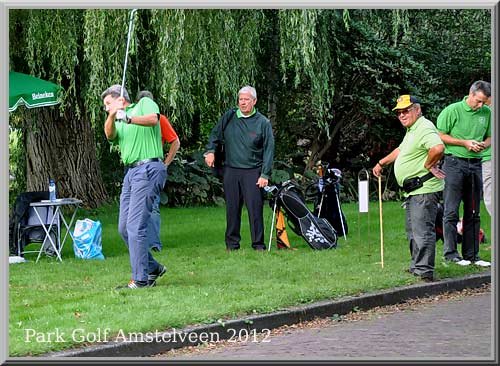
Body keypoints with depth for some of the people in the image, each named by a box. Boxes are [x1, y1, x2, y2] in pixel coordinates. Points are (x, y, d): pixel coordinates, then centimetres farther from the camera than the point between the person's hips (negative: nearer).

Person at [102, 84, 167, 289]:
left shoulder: (144, 104, 8)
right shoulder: (118, 123, 25)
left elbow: (153, 119, -14)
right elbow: (110, 135, 2)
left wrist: (128, 118, -25)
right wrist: (112, 117, -17)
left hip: (148, 169, -8)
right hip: (130, 172, 8)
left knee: (135, 226, -13)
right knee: (124, 228, 7)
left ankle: (140, 279, -10)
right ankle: (152, 268, 21)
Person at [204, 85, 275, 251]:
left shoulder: (263, 123, -1)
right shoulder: (229, 117, 6)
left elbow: (269, 150, -2)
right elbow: (215, 134, 20)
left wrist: (265, 175, -8)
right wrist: (210, 151, 5)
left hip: (253, 172, -3)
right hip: (231, 171, 3)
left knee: (255, 209, -5)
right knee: (232, 208, 6)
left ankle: (258, 244, 2)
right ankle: (232, 244, 14)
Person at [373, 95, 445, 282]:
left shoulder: (424, 128, -16)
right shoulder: (411, 130, 20)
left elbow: (438, 148, -35)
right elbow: (401, 150, 38)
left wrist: (429, 165, -19)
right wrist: (381, 163, 45)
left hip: (424, 190, -11)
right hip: (413, 191, 11)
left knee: (422, 230, -13)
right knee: (412, 231, 17)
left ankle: (424, 271, -14)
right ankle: (416, 266, 26)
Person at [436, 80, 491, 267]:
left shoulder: (487, 113, 8)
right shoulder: (453, 110, -7)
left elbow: (489, 137, 19)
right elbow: (440, 136, -5)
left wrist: (484, 144, -4)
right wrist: (465, 143, -12)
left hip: (475, 164, 5)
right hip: (454, 162, -5)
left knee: (473, 213, 9)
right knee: (451, 211, -6)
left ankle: (471, 254, 14)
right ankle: (450, 252, -1)